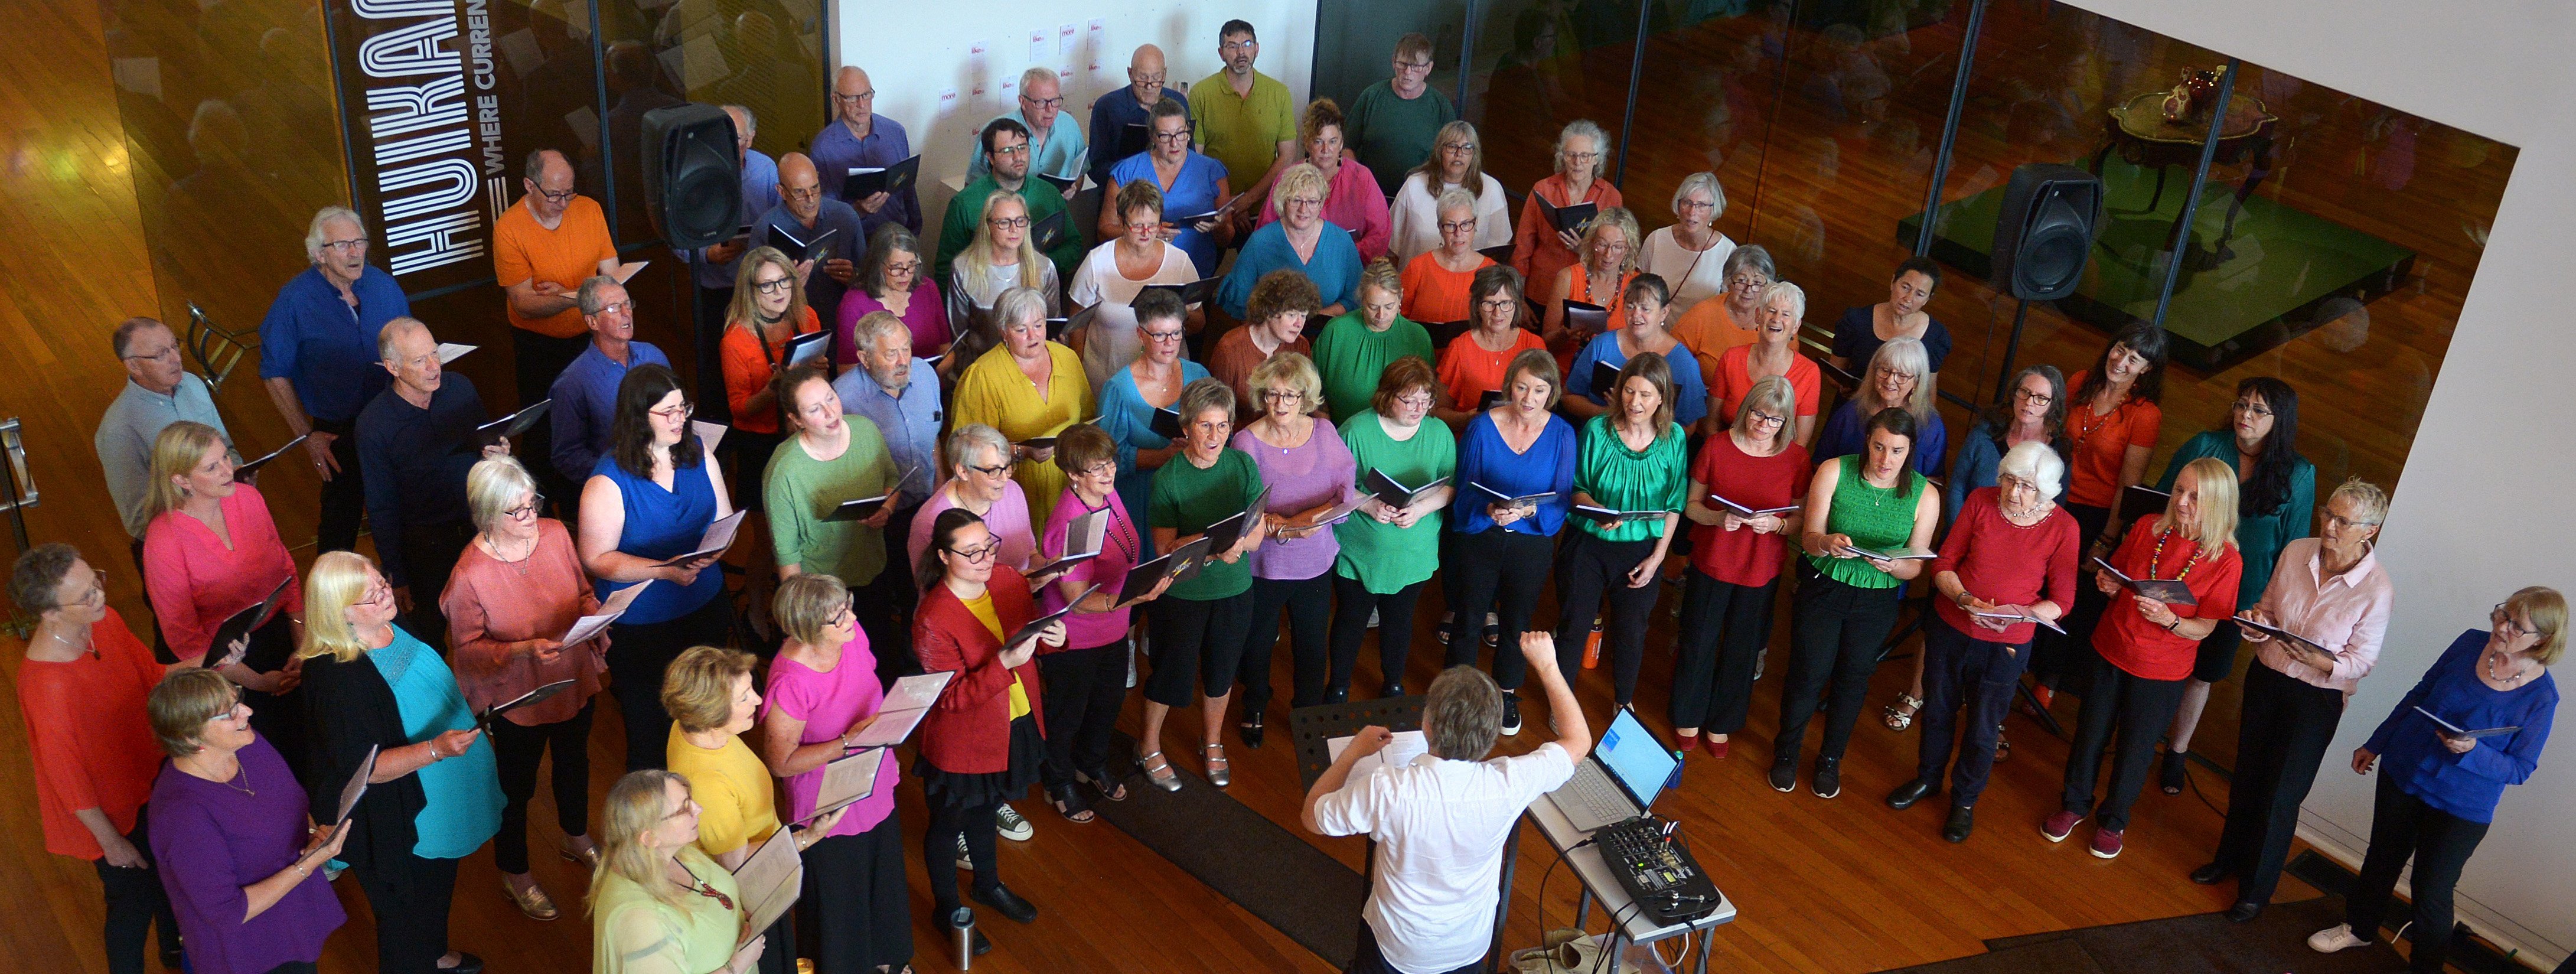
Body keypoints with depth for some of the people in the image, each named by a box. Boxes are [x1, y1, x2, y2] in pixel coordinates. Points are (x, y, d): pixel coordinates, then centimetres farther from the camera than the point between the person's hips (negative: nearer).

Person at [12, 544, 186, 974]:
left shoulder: (105, 621, -17)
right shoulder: (46, 684, -38)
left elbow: (152, 675, 0)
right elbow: (65, 774, -26)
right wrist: (111, 841, -15)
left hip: (145, 777, 7)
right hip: (107, 809, -7)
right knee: (133, 898, 16)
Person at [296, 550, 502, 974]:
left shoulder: (393, 628, -8)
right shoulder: (338, 677, -33)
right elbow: (364, 768, -31)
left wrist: (471, 730, 20)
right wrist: (436, 749, -41)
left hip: (439, 806, 9)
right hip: (398, 827, -9)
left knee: (438, 892, 31)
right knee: (407, 916, 15)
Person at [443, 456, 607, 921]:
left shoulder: (556, 534, -15)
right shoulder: (470, 574, -29)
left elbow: (583, 593, 2)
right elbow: (469, 647, -19)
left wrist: (595, 621, -18)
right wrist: (525, 649, -33)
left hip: (575, 682, 5)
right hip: (517, 699, -5)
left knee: (574, 764, 29)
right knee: (516, 786, 18)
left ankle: (576, 838, 59)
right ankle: (515, 873, 45)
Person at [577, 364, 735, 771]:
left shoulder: (698, 452, -4)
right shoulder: (608, 481, -19)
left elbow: (725, 520, 3)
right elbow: (596, 558, -17)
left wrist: (713, 551, -20)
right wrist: (664, 570, -29)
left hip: (705, 604, 4)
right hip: (640, 625, -4)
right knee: (650, 725, 13)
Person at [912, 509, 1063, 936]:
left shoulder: (1009, 580, -11)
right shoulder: (933, 620, -30)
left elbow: (1030, 635, 5)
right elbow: (952, 697, -27)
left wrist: (1053, 637, -18)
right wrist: (1005, 663, -38)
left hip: (1015, 725, 6)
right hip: (962, 743, -6)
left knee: (985, 808, 31)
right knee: (949, 824, 19)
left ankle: (988, 885, 55)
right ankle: (947, 908, 43)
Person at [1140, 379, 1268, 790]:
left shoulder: (1243, 466, -9)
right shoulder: (1168, 478, -18)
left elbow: (1259, 532, -8)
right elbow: (1165, 548, -19)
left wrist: (1237, 544, -31)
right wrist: (1212, 544, -35)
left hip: (1234, 590, 3)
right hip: (1181, 593, -3)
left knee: (1220, 673, 20)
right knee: (1171, 674, 12)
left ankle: (1212, 744, 46)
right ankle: (1149, 747, 38)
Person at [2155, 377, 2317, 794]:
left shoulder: (2299, 475, -6)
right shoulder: (2203, 446, -6)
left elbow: (2293, 546, 0)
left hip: (2237, 596, 0)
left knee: (2202, 675, 15)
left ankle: (2177, 753, 34)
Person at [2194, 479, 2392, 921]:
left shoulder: (2377, 590, -19)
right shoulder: (2295, 552, -8)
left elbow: (2364, 661, -11)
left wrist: (2324, 663, -30)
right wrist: (2256, 621, -14)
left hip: (2316, 699, -4)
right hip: (2265, 678, 4)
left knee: (2280, 797, 6)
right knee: (2246, 778, 19)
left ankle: (2257, 888, 25)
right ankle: (2229, 858, 42)